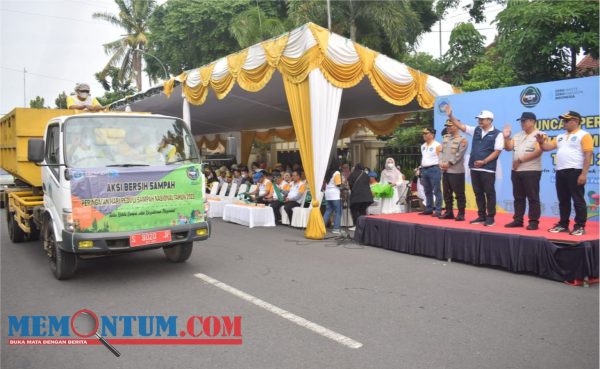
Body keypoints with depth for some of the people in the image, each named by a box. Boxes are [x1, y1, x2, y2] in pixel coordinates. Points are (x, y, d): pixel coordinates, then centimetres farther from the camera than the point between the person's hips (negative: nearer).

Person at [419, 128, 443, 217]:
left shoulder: (437, 145, -6)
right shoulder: (423, 146, 16)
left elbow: (440, 158, -9)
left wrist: (440, 169, -16)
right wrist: (421, 169, 17)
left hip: (434, 169, -8)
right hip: (424, 170, 8)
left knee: (436, 191, -5)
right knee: (427, 191, 12)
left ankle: (438, 211, -4)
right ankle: (429, 209, 18)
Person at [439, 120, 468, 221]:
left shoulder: (462, 140, -5)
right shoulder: (445, 139, 16)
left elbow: (459, 155, -13)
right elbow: (442, 152, 13)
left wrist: (449, 163, -15)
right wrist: (441, 163, -3)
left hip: (456, 171, -7)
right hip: (445, 171, 7)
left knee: (459, 194, -2)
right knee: (447, 193, 11)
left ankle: (461, 214, 4)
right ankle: (449, 212, 20)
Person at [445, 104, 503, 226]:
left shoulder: (497, 134, -4)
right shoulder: (476, 130, 11)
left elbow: (497, 151, -9)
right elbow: (460, 125, 8)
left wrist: (484, 161, -18)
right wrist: (450, 115, -3)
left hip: (488, 169, -6)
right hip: (474, 168, 6)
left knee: (489, 193, 1)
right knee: (478, 193, 11)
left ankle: (490, 217, 9)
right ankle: (481, 216, 19)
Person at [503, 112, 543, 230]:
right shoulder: (518, 135, 16)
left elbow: (537, 152, -17)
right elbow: (508, 148, 12)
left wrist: (520, 160, -17)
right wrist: (506, 137, -4)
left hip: (531, 171, -7)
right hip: (516, 171, 7)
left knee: (533, 198, -2)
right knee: (518, 197, 11)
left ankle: (533, 221, 3)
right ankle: (518, 220, 17)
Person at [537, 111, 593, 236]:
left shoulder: (584, 135, -4)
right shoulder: (561, 137, 18)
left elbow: (588, 155, -10)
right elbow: (548, 147, 17)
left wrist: (584, 174, -17)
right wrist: (541, 142, -5)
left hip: (575, 172, -7)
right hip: (560, 172, 7)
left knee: (578, 200, -2)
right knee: (563, 200, 12)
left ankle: (580, 226, 3)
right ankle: (563, 224, 20)